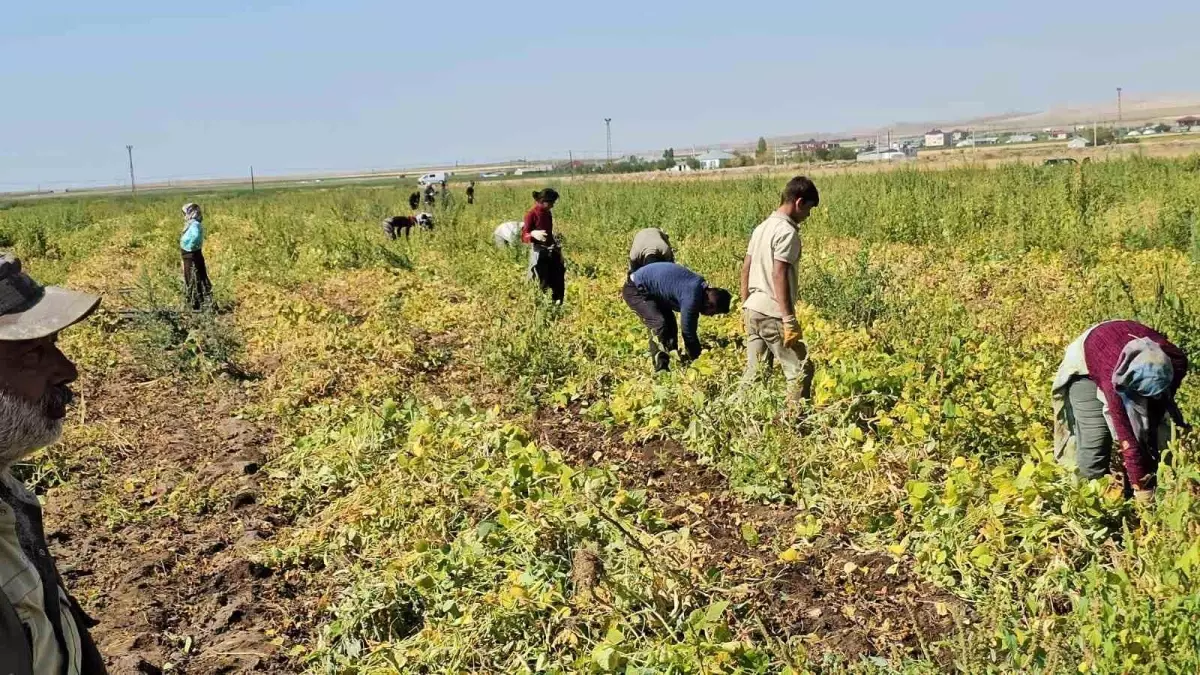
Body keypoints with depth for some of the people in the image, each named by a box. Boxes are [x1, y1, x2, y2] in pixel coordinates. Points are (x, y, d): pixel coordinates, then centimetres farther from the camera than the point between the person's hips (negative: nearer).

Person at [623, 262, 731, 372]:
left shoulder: (700, 286, 0)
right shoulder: (692, 297, -29)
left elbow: (691, 326, 11)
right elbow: (688, 331, -20)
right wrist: (696, 359, -9)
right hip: (634, 290, -10)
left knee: (670, 325, 11)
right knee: (659, 324, -23)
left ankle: (672, 363, 14)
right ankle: (660, 369, -19)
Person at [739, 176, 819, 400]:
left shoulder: (762, 227, 13)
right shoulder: (787, 231, -13)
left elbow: (745, 269, 16)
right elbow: (778, 276, -20)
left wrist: (745, 305, 22)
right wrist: (789, 319, -20)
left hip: (753, 310, 9)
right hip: (773, 314, -9)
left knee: (754, 372, 12)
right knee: (800, 369, -1)